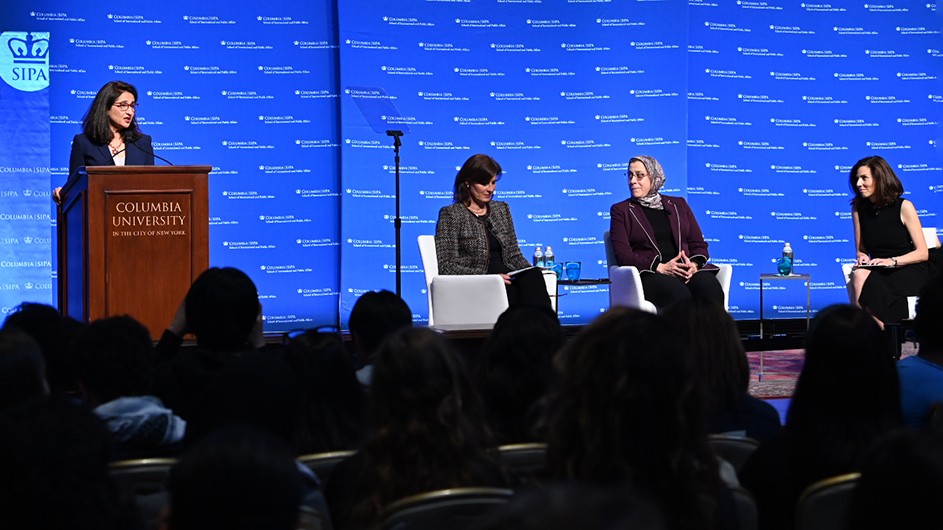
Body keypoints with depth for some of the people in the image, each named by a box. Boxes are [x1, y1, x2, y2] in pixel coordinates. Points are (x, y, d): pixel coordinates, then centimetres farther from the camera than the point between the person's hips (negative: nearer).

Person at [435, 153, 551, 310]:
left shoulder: (501, 209, 20)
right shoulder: (451, 215, 2)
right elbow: (446, 267, -5)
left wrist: (530, 272, -1)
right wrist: (488, 277, -17)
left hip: (506, 278, 5)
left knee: (532, 277, -31)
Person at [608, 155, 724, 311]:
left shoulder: (678, 204, 24)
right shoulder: (621, 210, 14)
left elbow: (699, 244, 18)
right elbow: (623, 254, 1)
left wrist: (694, 264, -7)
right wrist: (660, 267, -13)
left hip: (687, 271, 3)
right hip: (650, 274, -3)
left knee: (711, 289, -34)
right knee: (680, 295, -38)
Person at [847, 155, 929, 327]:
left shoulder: (903, 207, -5)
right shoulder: (858, 208, 8)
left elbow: (922, 253, -6)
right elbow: (861, 250, 14)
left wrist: (892, 261, -20)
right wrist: (862, 257, -10)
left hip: (909, 272, -4)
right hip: (878, 273, 4)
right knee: (859, 274, -32)